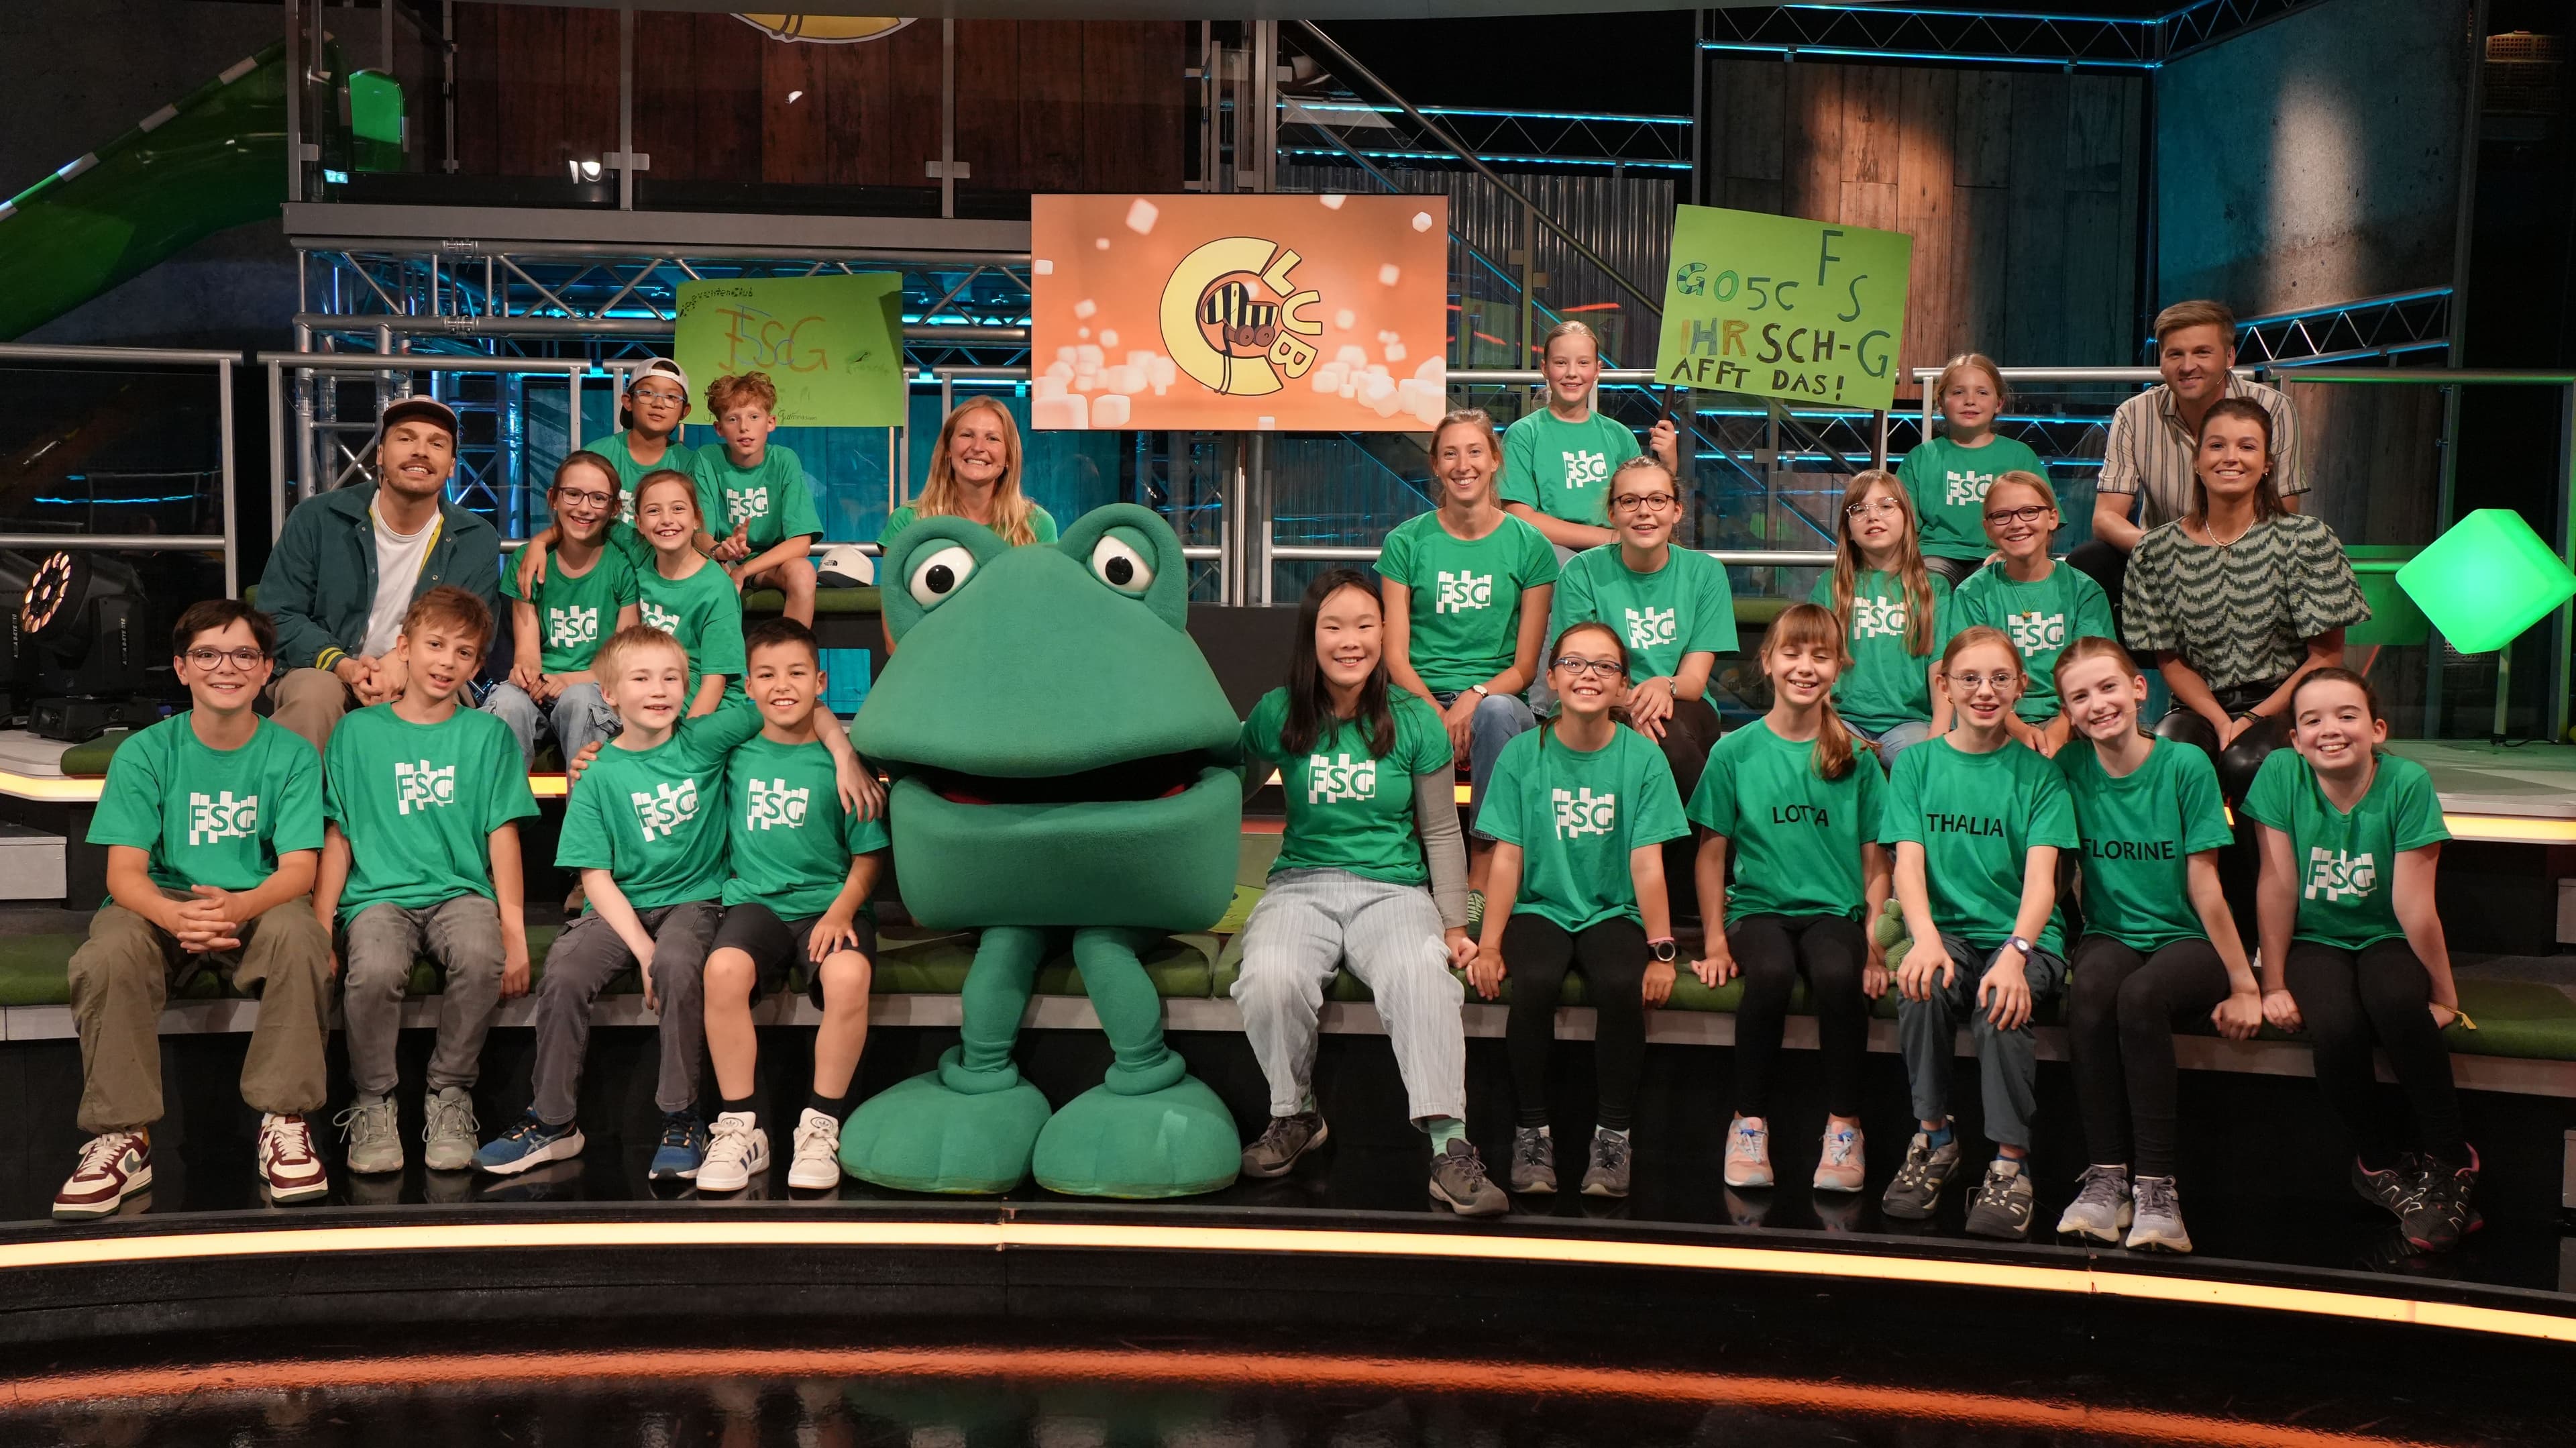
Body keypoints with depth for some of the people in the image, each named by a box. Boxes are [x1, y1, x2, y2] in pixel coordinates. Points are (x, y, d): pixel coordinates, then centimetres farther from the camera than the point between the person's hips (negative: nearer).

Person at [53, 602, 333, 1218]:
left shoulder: (292, 754, -1)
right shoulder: (145, 753, -1)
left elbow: (298, 869, -9)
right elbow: (125, 872, -9)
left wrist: (238, 906, -33)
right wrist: (174, 914, -34)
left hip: (258, 907, 0)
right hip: (161, 907, 1)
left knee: (298, 933, -35)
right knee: (107, 953, -33)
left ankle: (284, 1122, -25)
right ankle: (121, 1138, -23)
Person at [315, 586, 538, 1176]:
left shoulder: (487, 734, 12)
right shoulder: (358, 731, 12)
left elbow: (502, 834, 6)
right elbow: (337, 837, 10)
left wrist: (514, 928, -5)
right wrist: (320, 926, -1)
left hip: (461, 890, 0)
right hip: (379, 893, 0)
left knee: (482, 957, -34)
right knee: (376, 969, -34)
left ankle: (451, 1093, -12)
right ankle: (373, 1101, -9)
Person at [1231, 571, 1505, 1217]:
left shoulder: (1415, 722, 3)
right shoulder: (1277, 715, 4)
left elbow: (1440, 832, 9)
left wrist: (1454, 925, 4)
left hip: (1394, 890, -1)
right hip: (1301, 884, 1)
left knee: (1423, 977, -34)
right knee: (1269, 980, -32)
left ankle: (1450, 1150, -31)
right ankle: (1294, 1115, -5)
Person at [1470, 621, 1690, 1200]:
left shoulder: (1643, 757, -2)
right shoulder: (1522, 754, -1)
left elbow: (1646, 860, -5)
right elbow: (1508, 855, -4)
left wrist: (1661, 951, -12)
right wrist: (1489, 946, -11)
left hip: (1613, 912, 0)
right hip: (1540, 907, 0)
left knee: (1622, 985, -30)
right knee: (1533, 983, -30)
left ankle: (1613, 1135, -13)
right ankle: (1533, 1130, -12)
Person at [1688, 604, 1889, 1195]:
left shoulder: (1857, 758, 6)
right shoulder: (1735, 751, 4)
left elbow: (1875, 859, 8)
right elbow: (1712, 851, 6)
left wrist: (1875, 944, -3)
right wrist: (1716, 939, -1)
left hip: (1835, 909, 1)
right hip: (1758, 906, 0)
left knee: (1839, 976, -33)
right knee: (1770, 973, -33)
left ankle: (1844, 1125, -15)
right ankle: (1749, 1121, -16)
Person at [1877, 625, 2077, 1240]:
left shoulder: (2037, 771, 4)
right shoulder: (1917, 763, 8)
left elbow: (2041, 877, -7)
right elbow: (1908, 862, -3)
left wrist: (2015, 953, -26)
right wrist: (1926, 937, -23)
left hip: (2025, 936, -1)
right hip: (1947, 928, 1)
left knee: (2002, 1004, -33)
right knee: (1921, 986, -32)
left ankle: (2011, 1162, -19)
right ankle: (1934, 1137, -13)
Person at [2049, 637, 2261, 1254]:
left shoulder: (2186, 766, -6)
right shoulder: (2070, 769, 2)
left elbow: (2203, 886, -5)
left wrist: (2244, 985, -5)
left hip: (2188, 939, -2)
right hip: (2111, 934, 2)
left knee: (2141, 995, -36)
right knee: (2089, 992, -34)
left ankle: (2156, 1185, -29)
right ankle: (2106, 1175, -26)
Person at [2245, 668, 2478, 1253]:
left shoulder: (2407, 783, -14)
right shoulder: (2281, 773, -11)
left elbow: (2413, 903, -13)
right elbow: (2278, 885, -8)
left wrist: (2444, 996, -9)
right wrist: (2274, 985, -7)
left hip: (2385, 940, 0)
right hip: (2314, 941, 1)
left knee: (2397, 1003, -34)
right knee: (2336, 1026, -30)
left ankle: (2448, 1158, -14)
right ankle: (2380, 1161, -3)